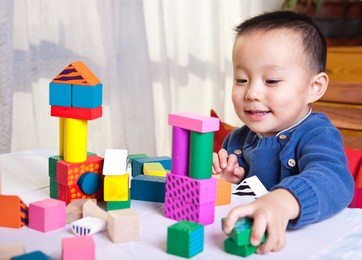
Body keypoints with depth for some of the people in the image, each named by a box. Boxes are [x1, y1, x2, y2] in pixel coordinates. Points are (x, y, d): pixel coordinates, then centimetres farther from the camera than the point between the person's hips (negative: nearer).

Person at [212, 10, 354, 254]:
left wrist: (282, 202, -51)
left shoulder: (318, 136, -10)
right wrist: (227, 180, 1)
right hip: (240, 239, 5)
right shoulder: (236, 140, 9)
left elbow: (331, 179, -32)